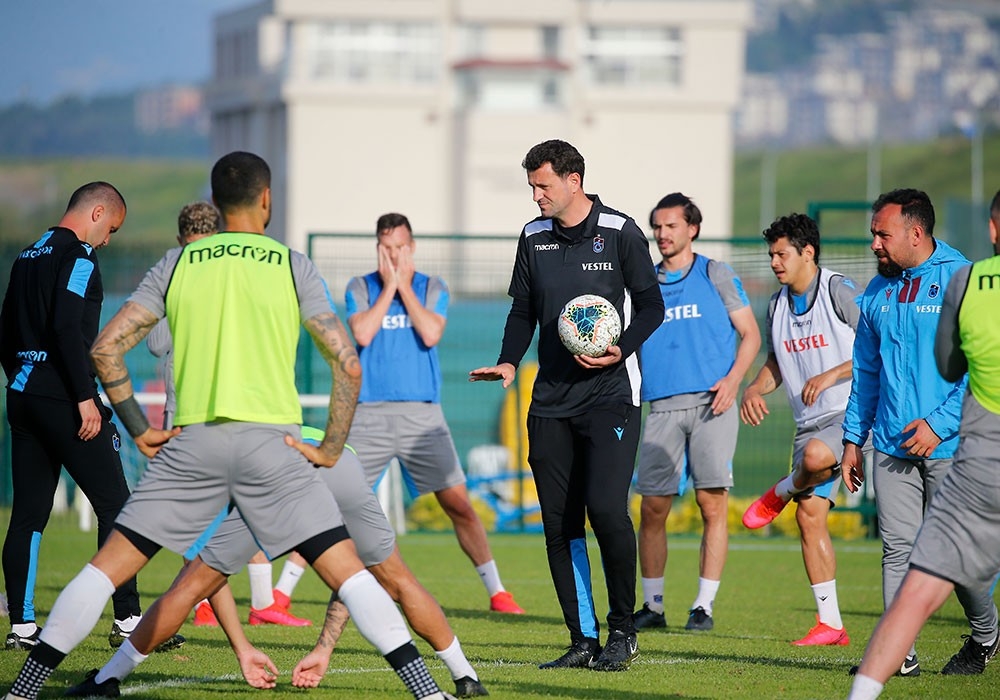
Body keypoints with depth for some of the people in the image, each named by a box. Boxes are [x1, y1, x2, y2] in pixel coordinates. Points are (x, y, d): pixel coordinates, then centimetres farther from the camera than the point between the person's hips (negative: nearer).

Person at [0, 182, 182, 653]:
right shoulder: (78, 257, -9)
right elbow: (67, 328, -21)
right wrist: (85, 397, -21)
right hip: (62, 398, -9)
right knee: (114, 504, -5)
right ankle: (128, 619, -8)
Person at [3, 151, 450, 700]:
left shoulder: (175, 265, 10)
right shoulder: (293, 267, 5)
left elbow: (105, 348, 5)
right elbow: (347, 364, -1)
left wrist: (138, 429, 10)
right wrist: (331, 449, 6)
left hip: (192, 442, 1)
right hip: (271, 440, -1)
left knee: (108, 567, 6)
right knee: (347, 572, -1)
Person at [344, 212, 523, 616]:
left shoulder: (432, 288, 8)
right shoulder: (360, 288, 6)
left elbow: (431, 334, -10)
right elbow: (362, 334, -11)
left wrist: (404, 287, -6)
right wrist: (388, 286, -7)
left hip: (421, 413, 0)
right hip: (368, 413, 0)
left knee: (458, 503, -4)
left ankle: (496, 590, 3)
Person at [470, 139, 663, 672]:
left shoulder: (619, 233, -3)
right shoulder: (534, 237, 10)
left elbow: (651, 305, -1)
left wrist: (621, 349, -16)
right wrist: (509, 362, 2)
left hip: (610, 393, -5)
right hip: (551, 398, 5)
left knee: (605, 506, -17)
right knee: (559, 522, 1)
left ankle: (622, 631, -1)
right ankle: (583, 641, 7)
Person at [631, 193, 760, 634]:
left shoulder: (715, 275, 6)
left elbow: (750, 335, 5)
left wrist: (733, 379, -11)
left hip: (710, 403, -3)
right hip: (663, 406, 3)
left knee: (713, 503, -6)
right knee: (653, 508, 0)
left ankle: (703, 606, -1)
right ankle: (652, 606, 11)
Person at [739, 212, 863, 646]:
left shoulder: (840, 292, -9)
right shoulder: (778, 305, 13)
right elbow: (777, 363, 25)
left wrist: (830, 375, -21)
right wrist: (755, 389, 4)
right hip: (810, 422, 7)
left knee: (815, 454, -38)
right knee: (810, 514, -1)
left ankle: (780, 495, -1)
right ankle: (830, 625, 5)